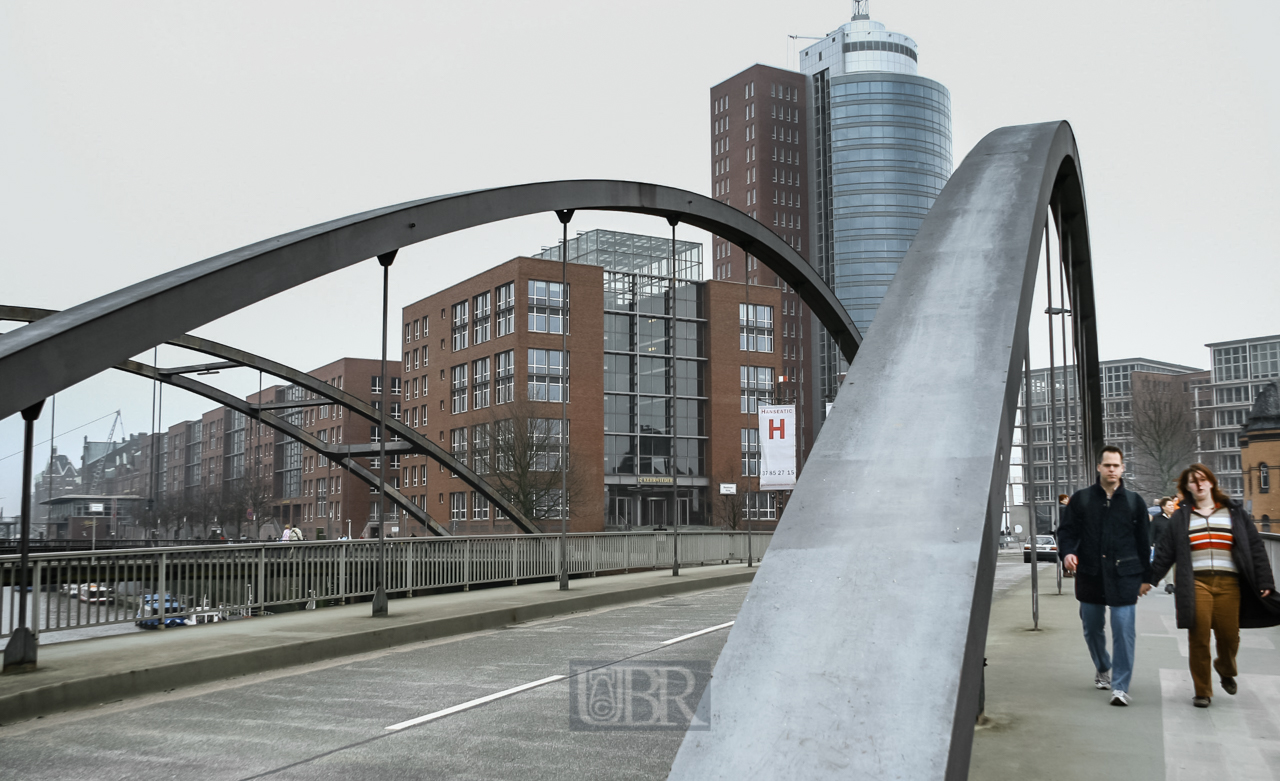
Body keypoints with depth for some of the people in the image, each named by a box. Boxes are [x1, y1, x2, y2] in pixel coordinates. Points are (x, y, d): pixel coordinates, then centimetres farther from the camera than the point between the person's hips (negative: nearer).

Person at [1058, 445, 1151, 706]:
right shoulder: (1081, 499, 5)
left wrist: (1145, 577, 8)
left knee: (1123, 629, -9)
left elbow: (1143, 541, 10)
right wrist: (1067, 552, -13)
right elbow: (1066, 529, 7)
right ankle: (1103, 669, 38)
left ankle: (1120, 687, -6)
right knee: (1092, 628, 13)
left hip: (1123, 576, -1)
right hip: (1090, 575, 2)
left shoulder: (1134, 502, 6)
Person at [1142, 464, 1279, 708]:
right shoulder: (1181, 517, 9)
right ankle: (1202, 691, 10)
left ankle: (1225, 669, 35)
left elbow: (1255, 548, 7)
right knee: (1199, 639, -3)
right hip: (1195, 584, 0)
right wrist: (1149, 578, 9)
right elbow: (1165, 551, 11)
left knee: (1229, 636, 1)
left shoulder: (1234, 512, 9)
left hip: (1228, 583, 1)